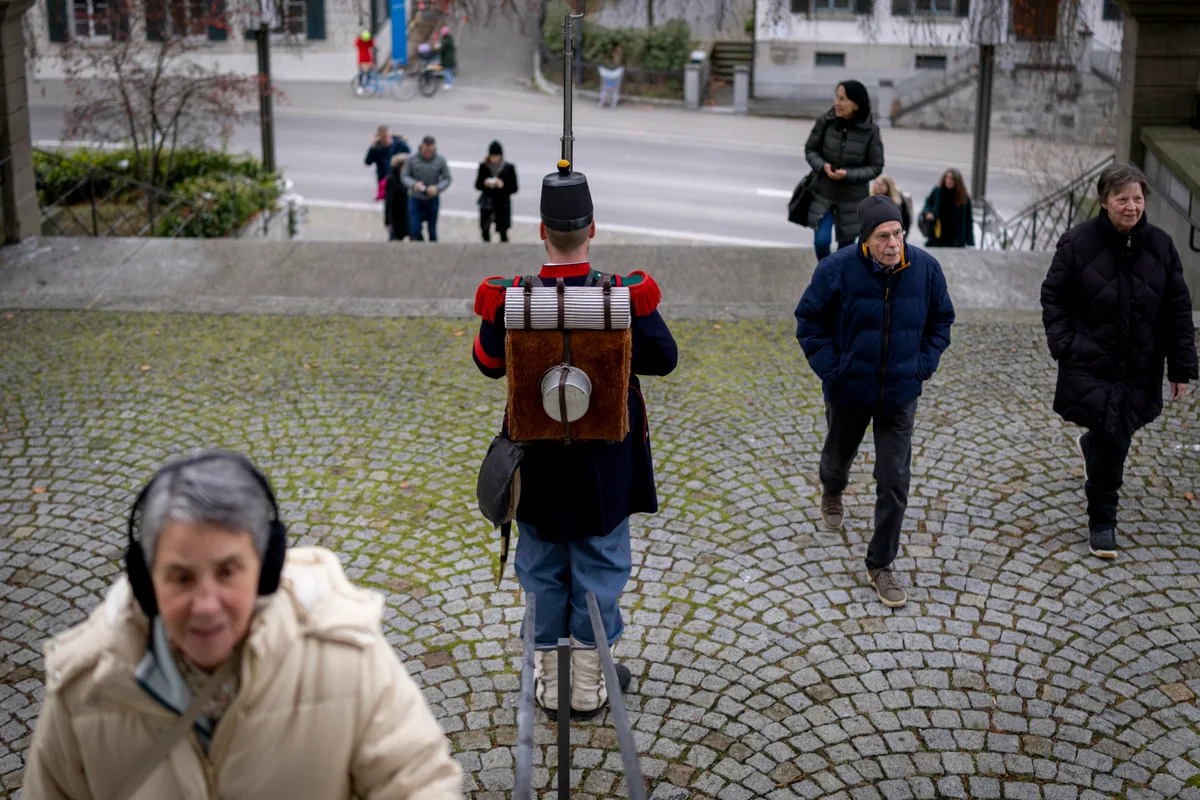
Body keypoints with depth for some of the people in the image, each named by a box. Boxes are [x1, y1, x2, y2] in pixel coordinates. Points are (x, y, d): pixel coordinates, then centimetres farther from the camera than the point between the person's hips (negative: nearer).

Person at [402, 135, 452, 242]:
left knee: (432, 230, 9)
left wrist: (437, 188, -22)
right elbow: (404, 176, -4)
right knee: (414, 229, -4)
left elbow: (447, 179, -2)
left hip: (432, 200, 0)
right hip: (415, 199, 0)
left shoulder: (440, 161, -5)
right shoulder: (412, 160, -6)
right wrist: (414, 184, -25)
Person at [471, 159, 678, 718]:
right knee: (600, 563, 15)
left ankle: (550, 680, 25)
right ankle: (590, 682, 23)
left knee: (542, 567, 16)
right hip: (605, 458, -1)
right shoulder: (623, 296, -16)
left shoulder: (511, 298, -13)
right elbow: (663, 359, -4)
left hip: (537, 457, 1)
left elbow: (489, 363, 1)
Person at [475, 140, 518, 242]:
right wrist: (484, 184, -19)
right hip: (487, 203, 2)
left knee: (503, 232, -2)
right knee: (485, 230, 8)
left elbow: (514, 188, -5)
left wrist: (503, 185, -23)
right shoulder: (484, 167, -4)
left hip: (503, 204, -2)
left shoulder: (509, 168, -8)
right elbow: (477, 185, 4)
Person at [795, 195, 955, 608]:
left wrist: (924, 365, -4)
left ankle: (880, 564, 12)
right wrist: (829, 367, -13)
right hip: (849, 389, -1)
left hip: (900, 394, 1)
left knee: (894, 482, -2)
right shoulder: (837, 270, -19)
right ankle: (832, 492, 63)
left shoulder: (926, 268, -12)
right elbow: (809, 320, -6)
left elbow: (941, 320, 5)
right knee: (839, 455, 25)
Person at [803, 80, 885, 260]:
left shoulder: (870, 131, -14)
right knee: (821, 241, -8)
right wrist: (822, 166, -18)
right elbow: (810, 149, 3)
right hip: (824, 192, 1)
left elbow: (876, 167, -8)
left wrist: (848, 175, -22)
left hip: (852, 198, -1)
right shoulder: (826, 122, -11)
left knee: (846, 245, 9)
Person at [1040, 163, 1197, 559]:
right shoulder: (1077, 242, -7)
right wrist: (1063, 345, -8)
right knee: (1113, 438, -9)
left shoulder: (1160, 246, 0)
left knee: (1115, 437, 11)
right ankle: (1102, 521, 9)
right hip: (1090, 365, -3)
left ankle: (1090, 444, 50)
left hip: (1139, 369, 3)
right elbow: (1053, 296, 2)